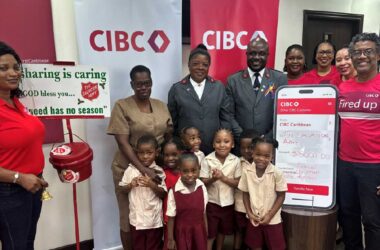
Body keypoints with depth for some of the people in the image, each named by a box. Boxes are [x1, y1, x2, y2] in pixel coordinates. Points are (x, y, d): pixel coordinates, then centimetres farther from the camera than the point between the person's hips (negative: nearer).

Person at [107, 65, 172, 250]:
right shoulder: (121, 106, -8)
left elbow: (168, 135, 15)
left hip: (157, 167, 4)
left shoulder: (161, 105, 7)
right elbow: (122, 143, -15)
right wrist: (143, 169, -23)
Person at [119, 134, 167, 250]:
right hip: (137, 217, 1)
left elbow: (163, 194, -8)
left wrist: (152, 184, -24)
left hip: (154, 219, -1)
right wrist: (131, 185, -18)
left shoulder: (158, 172, -9)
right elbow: (122, 189, 1)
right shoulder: (130, 170, -6)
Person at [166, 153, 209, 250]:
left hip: (199, 231, 3)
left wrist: (206, 234, 8)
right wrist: (170, 239, -4)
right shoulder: (174, 192, -18)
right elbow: (171, 217, -9)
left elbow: (204, 213, 2)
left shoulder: (202, 188, -8)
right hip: (182, 232, -2)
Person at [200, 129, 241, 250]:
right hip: (211, 202, -2)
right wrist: (213, 178, -31)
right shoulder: (207, 160, -13)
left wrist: (223, 177, -23)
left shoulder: (235, 161, -10)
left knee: (223, 230, 22)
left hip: (228, 202, 3)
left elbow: (238, 183, -8)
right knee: (210, 233, 7)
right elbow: (203, 182, -11)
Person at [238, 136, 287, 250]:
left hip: (272, 220, -2)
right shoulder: (247, 171, -11)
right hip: (254, 218, 3)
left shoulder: (276, 173, -19)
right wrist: (249, 213, -5)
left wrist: (270, 215, -12)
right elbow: (245, 193, 0)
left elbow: (281, 196, -10)